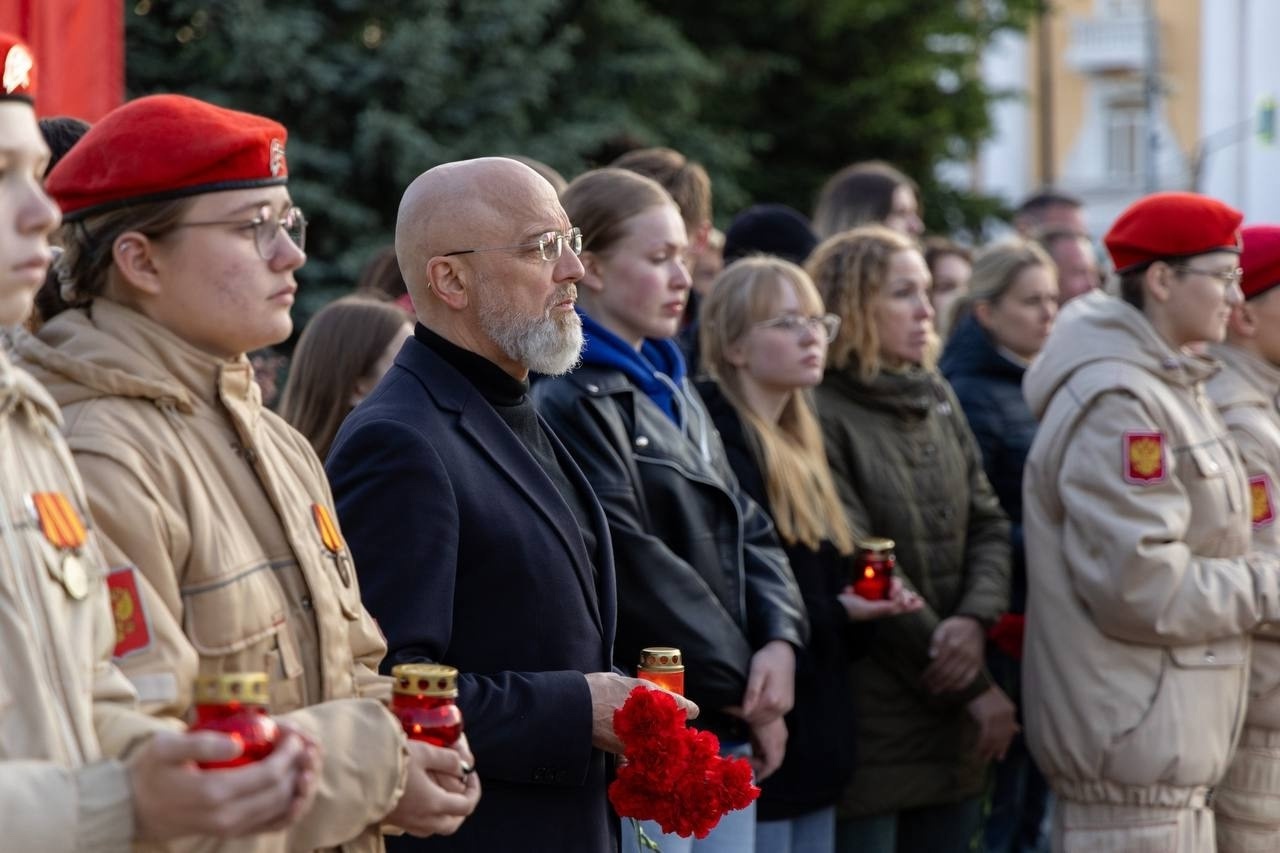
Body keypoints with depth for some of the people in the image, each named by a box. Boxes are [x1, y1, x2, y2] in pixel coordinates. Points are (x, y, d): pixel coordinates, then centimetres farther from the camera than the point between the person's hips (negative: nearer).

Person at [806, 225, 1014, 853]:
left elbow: (987, 524, 11)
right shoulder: (820, 417, -12)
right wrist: (975, 687, -10)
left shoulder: (936, 398, 13)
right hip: (870, 725, -7)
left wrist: (976, 618, -11)